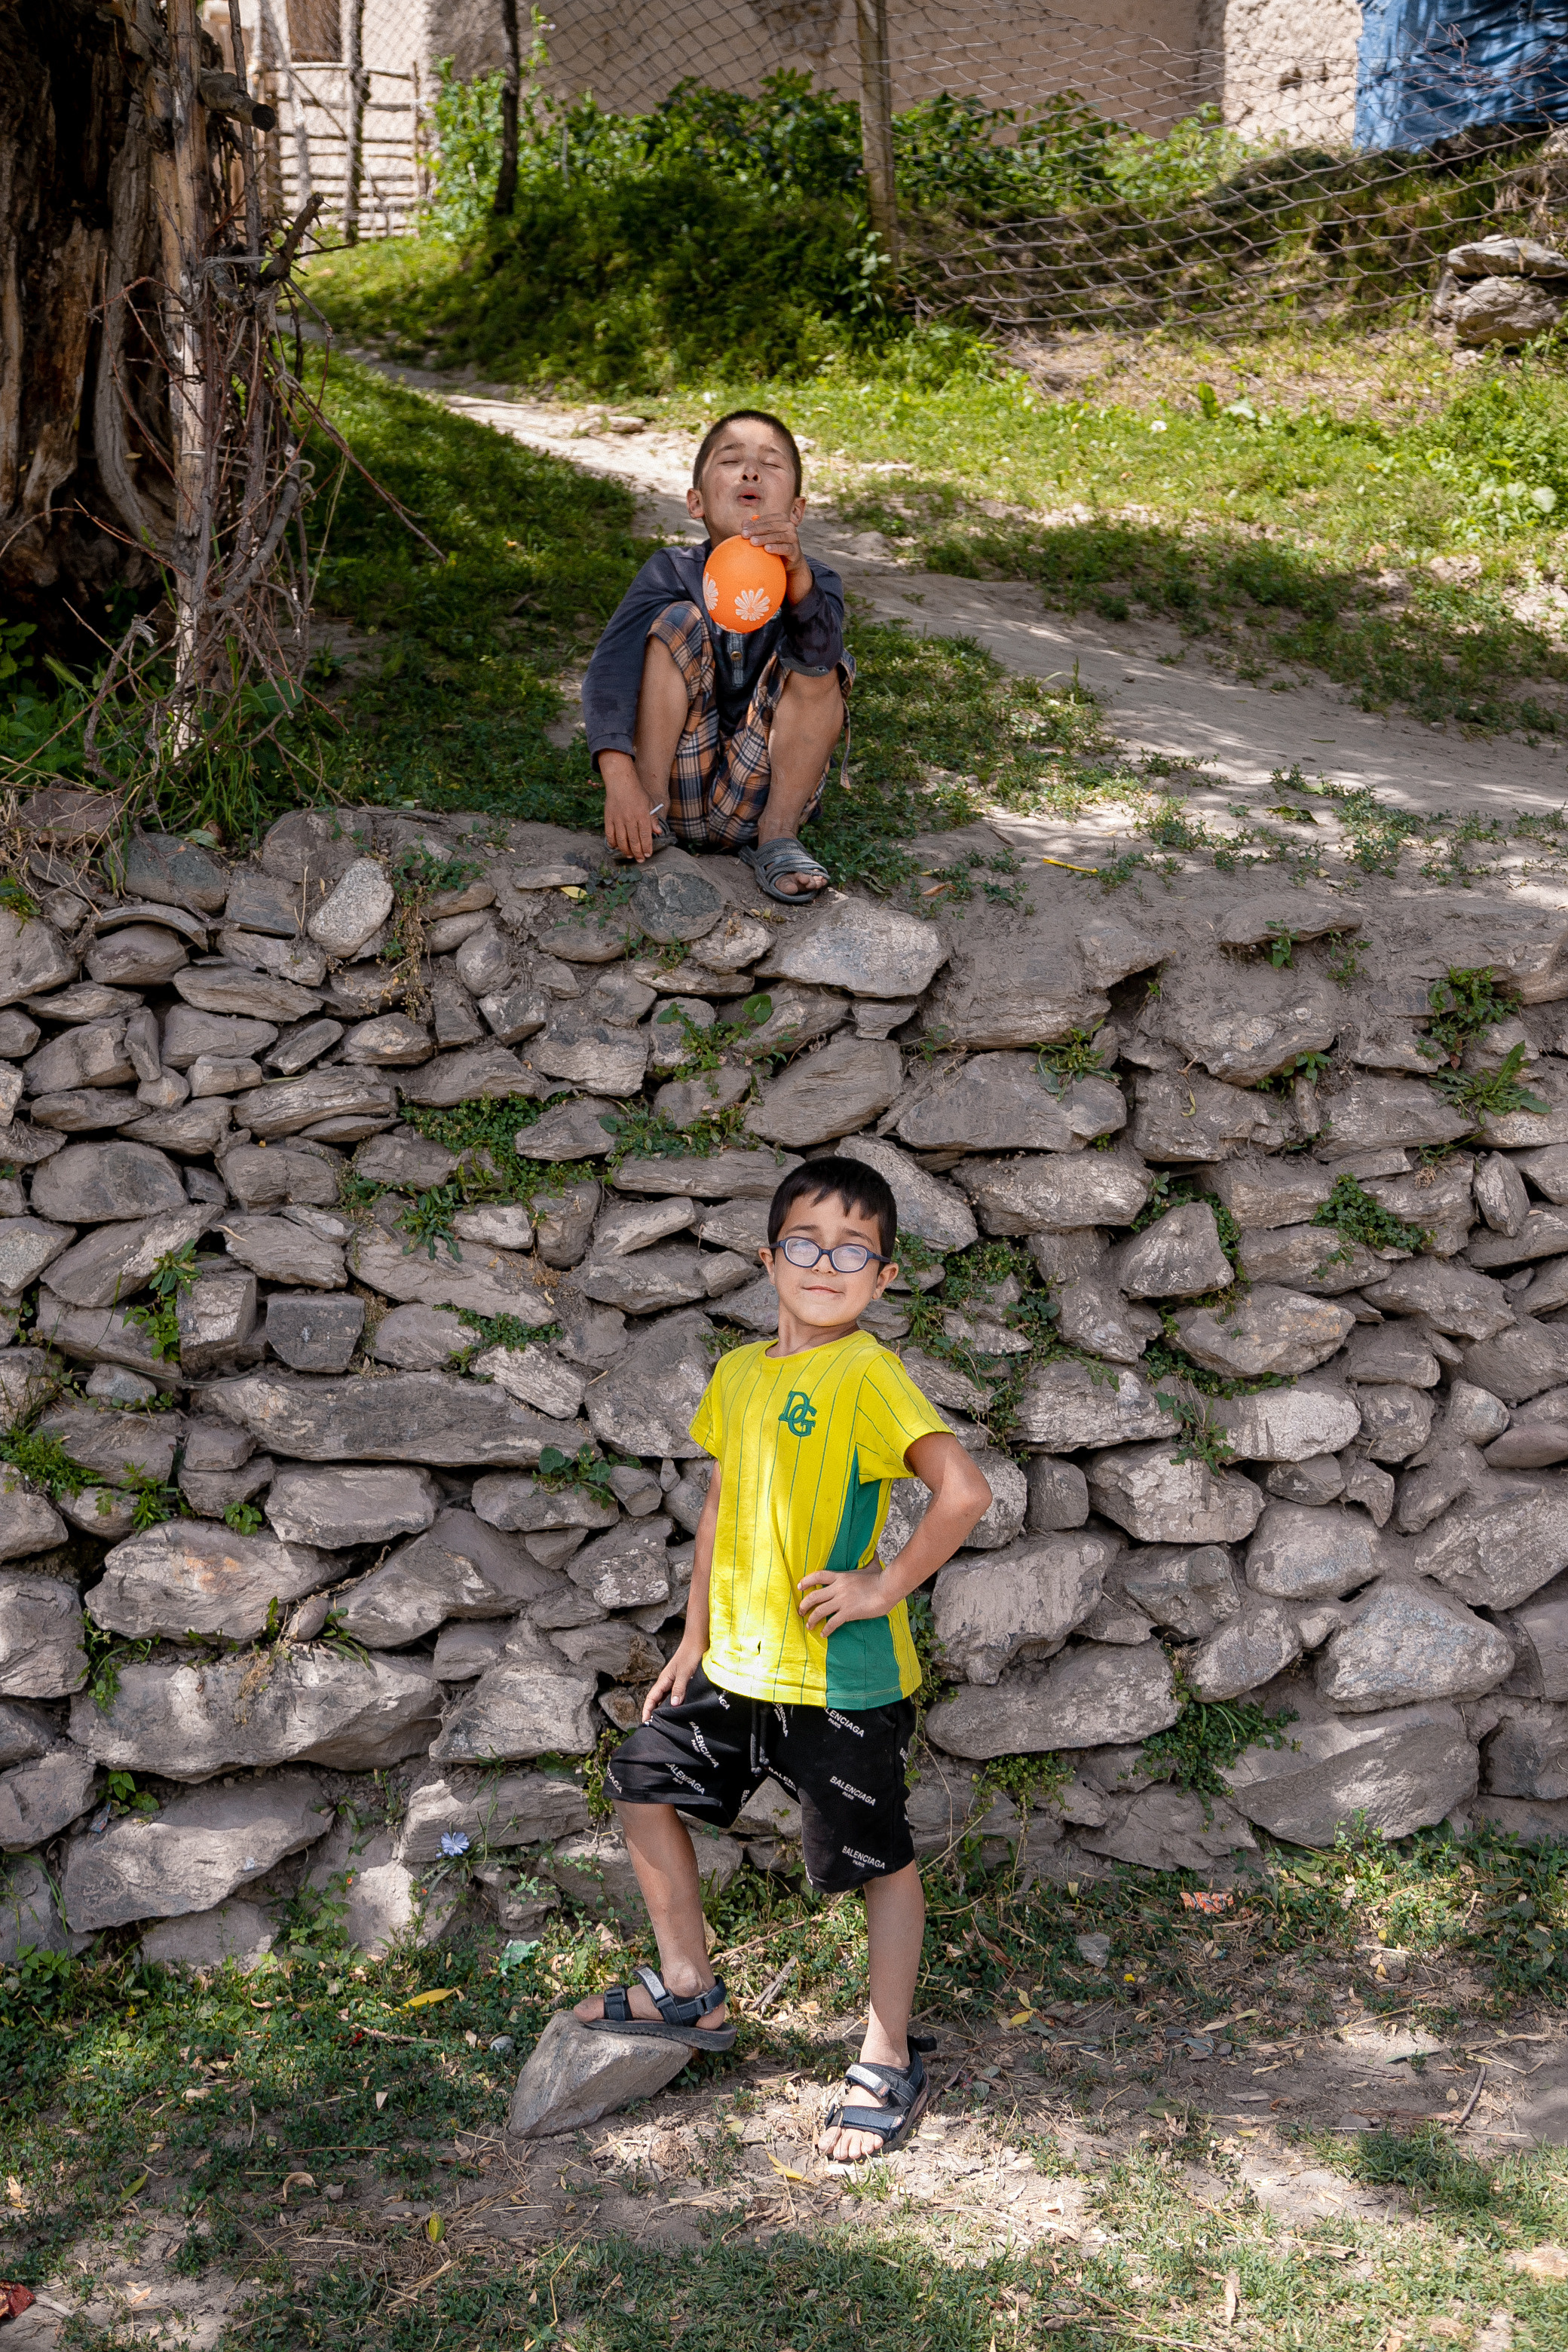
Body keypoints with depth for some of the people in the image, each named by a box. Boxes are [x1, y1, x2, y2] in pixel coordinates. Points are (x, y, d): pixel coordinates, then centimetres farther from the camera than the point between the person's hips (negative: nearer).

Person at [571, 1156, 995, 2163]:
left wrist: (887, 1584, -20)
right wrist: (695, 1638, 17)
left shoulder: (869, 1375, -17)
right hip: (739, 1664, 8)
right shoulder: (738, 1374, 7)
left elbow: (964, 1489, -27)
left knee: (880, 1858, 4)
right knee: (645, 1780, 17)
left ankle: (890, 2068, 20)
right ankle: (691, 1992, 33)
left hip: (845, 1677, -8)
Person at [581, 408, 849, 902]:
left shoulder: (813, 581, -5)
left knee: (817, 665, -20)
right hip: (679, 783, 0)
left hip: (760, 788, 0)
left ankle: (777, 834, -13)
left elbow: (820, 653, -29)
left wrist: (796, 576, -50)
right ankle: (652, 808, -14)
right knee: (679, 621, -17)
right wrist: (619, 780, -34)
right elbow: (609, 673, -19)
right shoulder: (672, 572, -7)